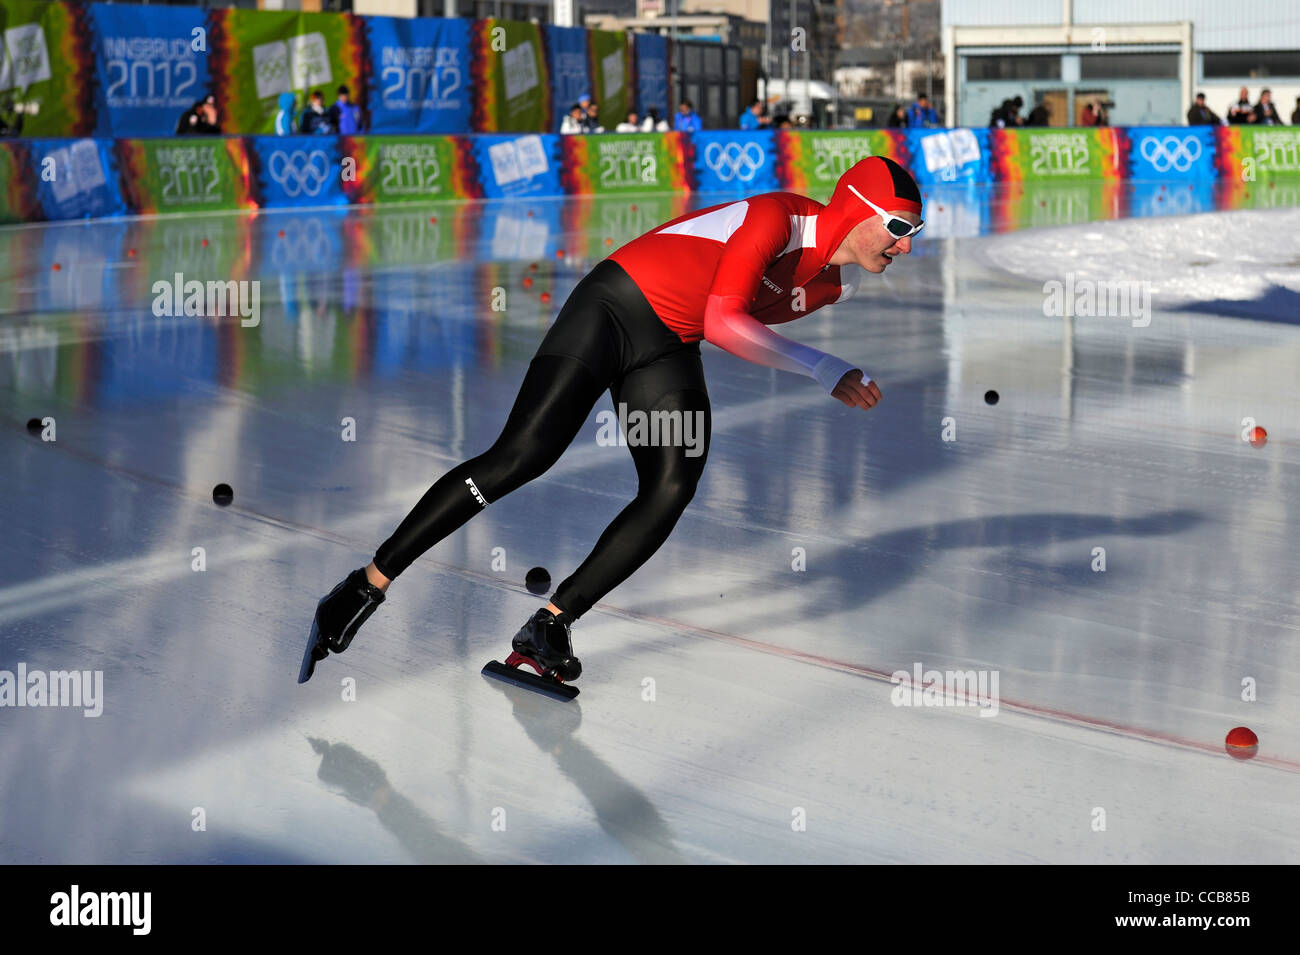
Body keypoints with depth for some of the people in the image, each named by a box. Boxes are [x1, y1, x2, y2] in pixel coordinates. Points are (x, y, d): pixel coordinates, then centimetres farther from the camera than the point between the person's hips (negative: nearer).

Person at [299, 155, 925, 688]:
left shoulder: (838, 284, 4)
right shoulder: (778, 219, -20)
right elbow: (720, 323, -26)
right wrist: (823, 369, -22)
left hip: (668, 352, 7)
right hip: (614, 308, -7)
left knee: (672, 490, -15)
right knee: (521, 456, -16)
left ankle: (549, 627, -9)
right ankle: (366, 587, -9)